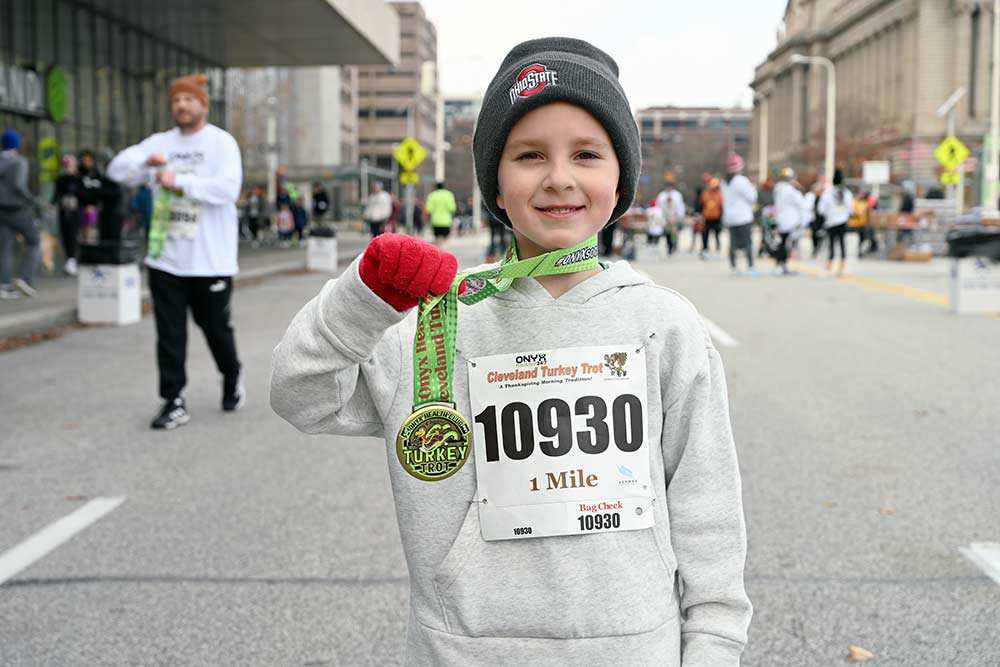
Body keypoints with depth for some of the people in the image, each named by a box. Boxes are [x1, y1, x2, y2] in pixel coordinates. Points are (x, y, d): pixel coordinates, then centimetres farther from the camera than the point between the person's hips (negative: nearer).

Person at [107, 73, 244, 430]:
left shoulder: (221, 142, -4)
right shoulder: (159, 142, 10)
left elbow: (228, 187, -18)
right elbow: (117, 169, 2)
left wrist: (179, 181, -21)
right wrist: (145, 161, -19)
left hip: (210, 259, -4)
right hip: (165, 257, 4)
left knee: (215, 326, 9)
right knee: (169, 332, 1)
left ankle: (232, 379, 35)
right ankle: (174, 401, 7)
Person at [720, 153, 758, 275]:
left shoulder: (724, 182, 9)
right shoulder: (742, 180, -13)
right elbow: (751, 197, -8)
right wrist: (753, 189, 8)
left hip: (729, 217, 6)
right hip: (743, 217, -6)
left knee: (733, 243, 10)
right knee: (747, 243, -2)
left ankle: (733, 267, 11)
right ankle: (750, 267, -4)